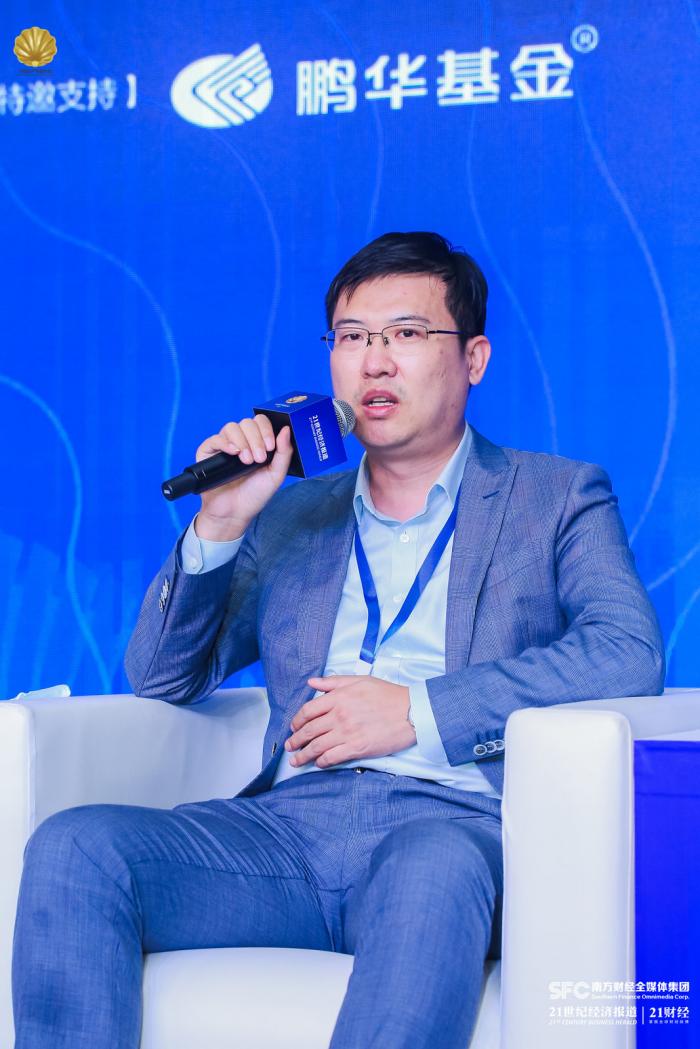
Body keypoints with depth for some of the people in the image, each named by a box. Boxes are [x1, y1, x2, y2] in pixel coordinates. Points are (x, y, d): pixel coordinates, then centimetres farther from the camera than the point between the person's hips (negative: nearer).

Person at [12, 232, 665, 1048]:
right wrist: (218, 527, 3)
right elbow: (161, 681, 20)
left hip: (451, 819, -3)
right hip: (288, 822, 4)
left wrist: (419, 711, -10)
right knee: (73, 847, -23)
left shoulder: (558, 499, 15)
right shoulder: (289, 515, 25)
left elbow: (630, 654, -3)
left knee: (434, 868, -40)